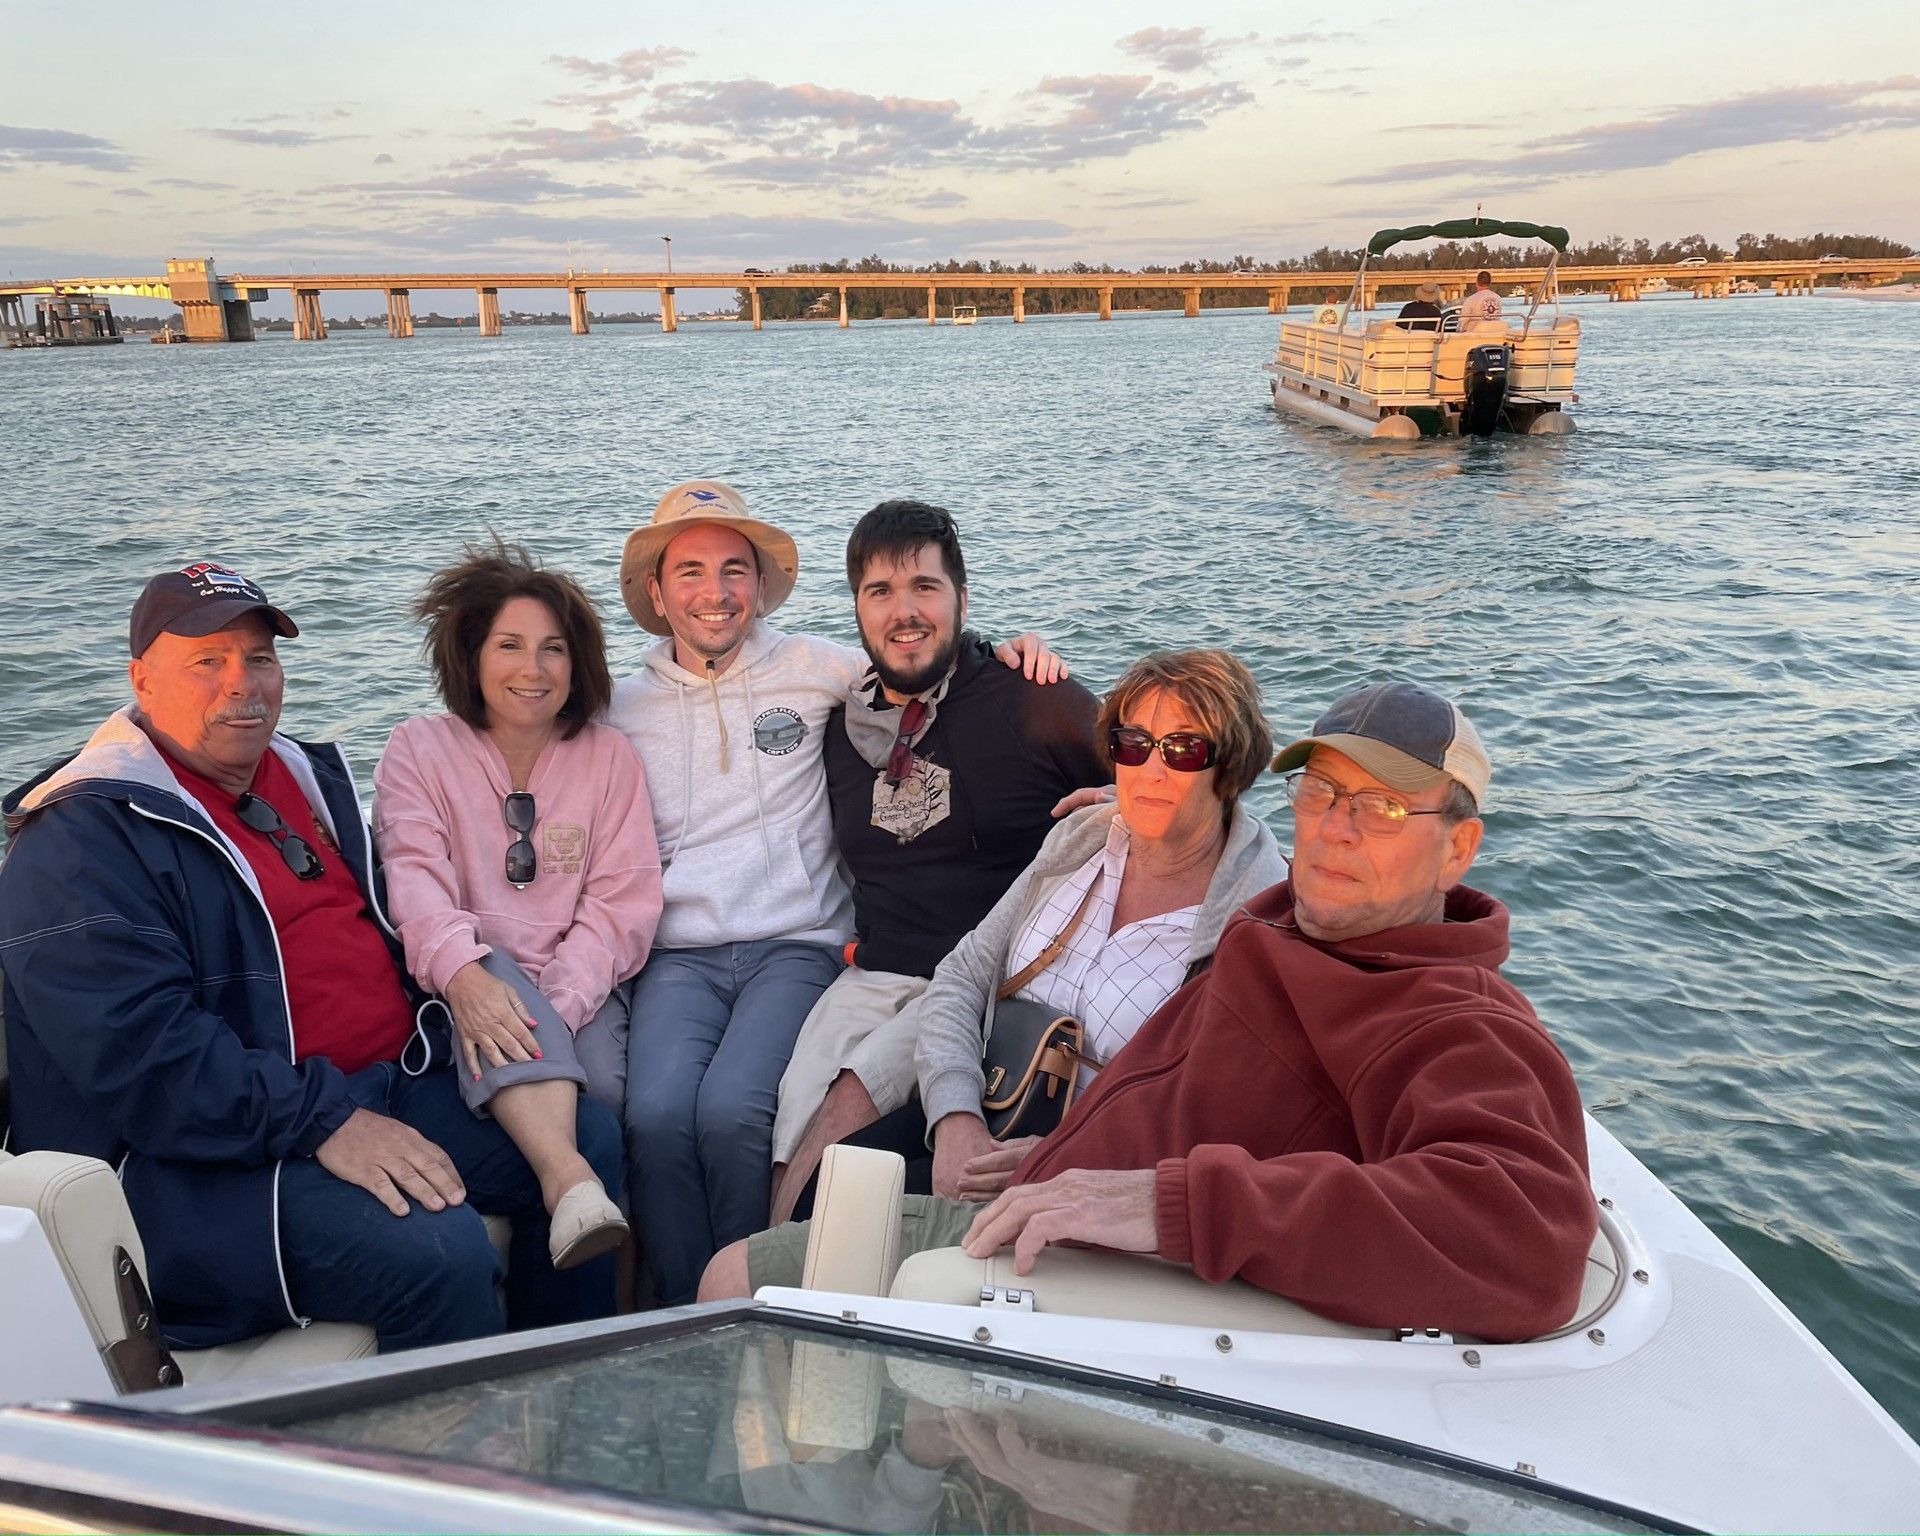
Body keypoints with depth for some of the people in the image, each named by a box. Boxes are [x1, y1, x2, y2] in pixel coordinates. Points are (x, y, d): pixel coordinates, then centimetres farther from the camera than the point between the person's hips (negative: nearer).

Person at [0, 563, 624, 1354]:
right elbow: (135, 1047, -21)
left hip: (387, 1087, 8)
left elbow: (384, 926, 25)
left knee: (589, 1141, -2)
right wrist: (321, 1123, -27)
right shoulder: (80, 840, -10)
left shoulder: (308, 777, 16)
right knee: (440, 1251, -29)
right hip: (210, 1151, -8)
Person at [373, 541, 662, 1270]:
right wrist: (463, 972, -31)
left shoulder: (610, 758, 11)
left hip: (578, 999, 1)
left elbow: (622, 906, 1)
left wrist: (553, 1009, -17)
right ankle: (568, 1178, -53)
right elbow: (415, 877, -9)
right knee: (492, 968, -37)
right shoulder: (419, 749, 9)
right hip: (475, 990, -1)